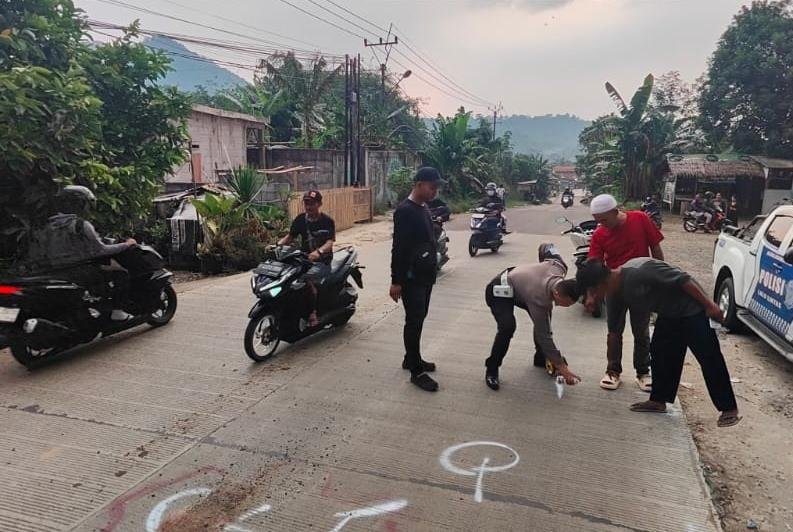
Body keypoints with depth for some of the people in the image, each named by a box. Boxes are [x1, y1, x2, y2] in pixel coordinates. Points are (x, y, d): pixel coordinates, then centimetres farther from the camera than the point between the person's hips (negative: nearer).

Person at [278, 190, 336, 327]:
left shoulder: (327, 221, -7)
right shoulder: (300, 219, 8)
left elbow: (330, 242, -19)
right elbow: (290, 237, 12)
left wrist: (318, 252, -40)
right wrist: (277, 245, -9)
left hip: (322, 261, -6)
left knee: (306, 278, -34)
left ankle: (313, 312, -23)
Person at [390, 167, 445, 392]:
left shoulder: (424, 208, 12)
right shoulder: (405, 211, -17)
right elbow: (398, 248, -20)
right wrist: (396, 281, -20)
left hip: (425, 275, 9)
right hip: (411, 278, -9)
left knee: (419, 319, 17)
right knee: (414, 321, -5)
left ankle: (411, 358, 30)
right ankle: (416, 371, 2)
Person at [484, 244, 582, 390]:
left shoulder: (559, 267, -22)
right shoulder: (539, 299, -38)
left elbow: (545, 247, -2)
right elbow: (543, 335, -29)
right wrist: (562, 367, -24)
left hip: (513, 276, 9)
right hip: (499, 291, -9)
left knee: (544, 319, 8)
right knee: (508, 327, -29)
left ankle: (541, 358, 26)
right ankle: (491, 369, -12)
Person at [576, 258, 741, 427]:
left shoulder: (641, 271, -30)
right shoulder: (620, 289, -1)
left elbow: (683, 279, -26)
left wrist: (709, 305, -22)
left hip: (691, 310, -9)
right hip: (669, 314, 9)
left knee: (709, 358, -5)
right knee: (660, 352, 10)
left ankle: (729, 409, 4)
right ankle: (658, 400, 20)